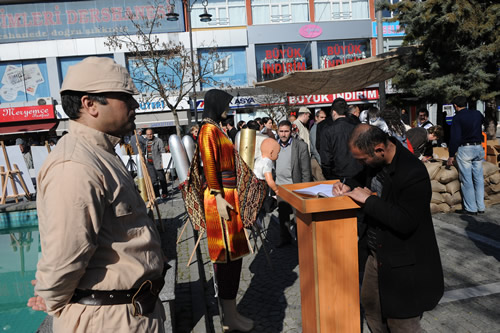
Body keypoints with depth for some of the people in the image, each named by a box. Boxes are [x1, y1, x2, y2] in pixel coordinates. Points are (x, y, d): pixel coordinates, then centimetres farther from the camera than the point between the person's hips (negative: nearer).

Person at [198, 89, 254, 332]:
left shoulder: (217, 129, 16)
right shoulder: (208, 130, -12)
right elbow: (209, 166, -18)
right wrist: (218, 198, -22)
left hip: (229, 193, 10)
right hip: (221, 196, -10)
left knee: (232, 253, 14)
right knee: (228, 254, -3)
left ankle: (230, 312, 28)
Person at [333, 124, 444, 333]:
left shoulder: (413, 173, -27)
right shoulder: (375, 161, -4)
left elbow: (406, 222, -30)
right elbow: (366, 180, 18)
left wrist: (368, 200, -26)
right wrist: (349, 186, -3)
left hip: (403, 263, -8)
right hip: (378, 254, 8)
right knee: (370, 307, 24)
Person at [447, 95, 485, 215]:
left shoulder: (458, 117, -9)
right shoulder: (478, 114, 9)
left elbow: (455, 138, -14)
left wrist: (451, 155, -10)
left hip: (465, 149, -6)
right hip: (479, 148, 6)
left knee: (466, 180, 0)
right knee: (479, 178, 11)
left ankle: (471, 208, 3)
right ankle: (481, 207, 16)